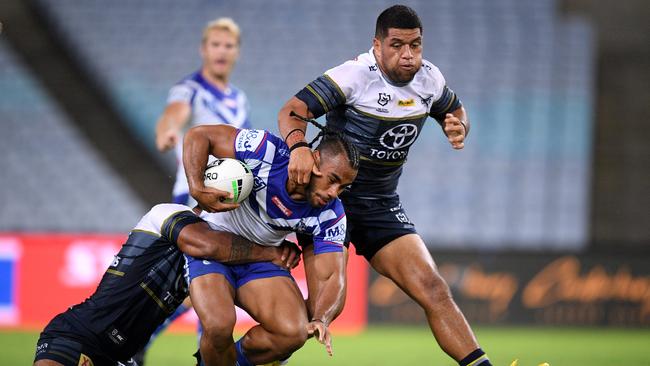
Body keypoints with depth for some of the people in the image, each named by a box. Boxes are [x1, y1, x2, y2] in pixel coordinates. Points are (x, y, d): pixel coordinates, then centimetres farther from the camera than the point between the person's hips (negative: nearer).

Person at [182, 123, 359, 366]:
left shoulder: (330, 215, -14)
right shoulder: (268, 153, -25)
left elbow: (331, 276, -16)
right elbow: (198, 136, -20)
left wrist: (321, 320, -37)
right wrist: (197, 189, -34)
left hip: (261, 259, 4)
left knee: (294, 332, -21)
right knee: (219, 325, -31)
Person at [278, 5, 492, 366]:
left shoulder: (428, 77, 1)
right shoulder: (356, 75, -18)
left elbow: (455, 109, 22)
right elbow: (292, 110, -25)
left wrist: (459, 128, -2)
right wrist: (299, 146, -46)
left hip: (382, 204, 5)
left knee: (433, 289, -5)